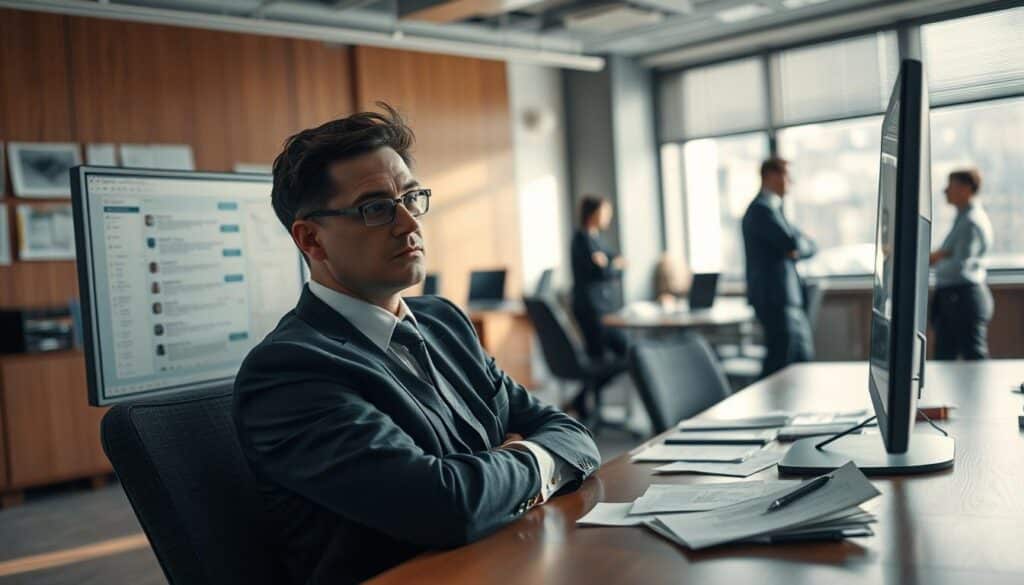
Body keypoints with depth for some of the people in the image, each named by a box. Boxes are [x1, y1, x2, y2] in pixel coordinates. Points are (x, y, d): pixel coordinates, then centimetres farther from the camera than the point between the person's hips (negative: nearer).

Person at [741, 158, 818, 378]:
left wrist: (799, 246, -5)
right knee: (779, 360, -8)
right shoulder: (762, 208, -14)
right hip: (774, 297, -11)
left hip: (785, 298, 11)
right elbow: (792, 243, -24)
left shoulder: (770, 207, 20)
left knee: (803, 358, 15)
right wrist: (805, 244, -1)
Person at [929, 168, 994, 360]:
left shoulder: (973, 222, -15)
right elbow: (950, 255, 17)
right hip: (950, 298, 10)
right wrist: (938, 256, -5)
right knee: (943, 358, 12)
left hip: (965, 296, -10)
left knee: (975, 357, -6)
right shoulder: (962, 218, 15)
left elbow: (960, 267, -22)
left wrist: (935, 262, -5)